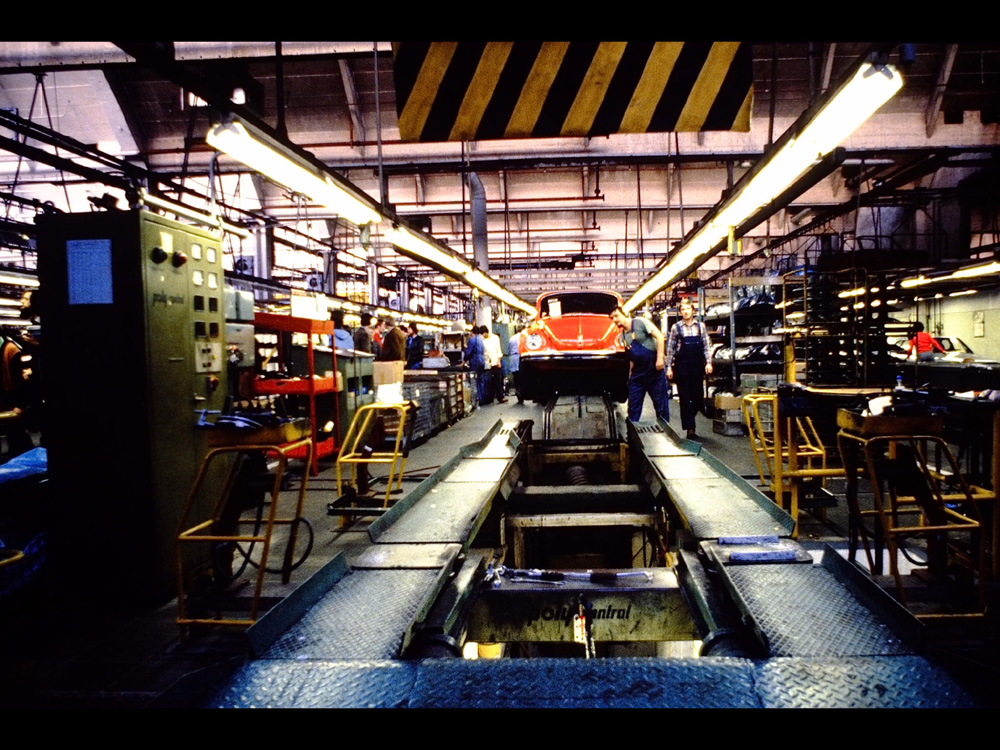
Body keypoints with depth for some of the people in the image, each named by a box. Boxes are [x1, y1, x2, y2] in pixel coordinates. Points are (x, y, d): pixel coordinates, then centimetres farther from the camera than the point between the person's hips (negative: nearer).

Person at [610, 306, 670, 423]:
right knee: (633, 406, 8)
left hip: (653, 369, -7)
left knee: (661, 403, 1)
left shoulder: (640, 322, -7)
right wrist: (630, 371, 8)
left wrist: (660, 357, -19)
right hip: (637, 372, 7)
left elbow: (659, 336, -12)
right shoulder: (623, 335, 12)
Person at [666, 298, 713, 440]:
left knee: (698, 396, 6)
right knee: (685, 397, -2)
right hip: (682, 365, -2)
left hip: (698, 365, 2)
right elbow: (670, 348, 2)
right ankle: (690, 429, 2)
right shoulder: (676, 327, 1)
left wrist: (708, 362, -3)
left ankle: (688, 418, 31)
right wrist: (669, 367, -1)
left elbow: (706, 346, 7)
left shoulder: (700, 326, 6)